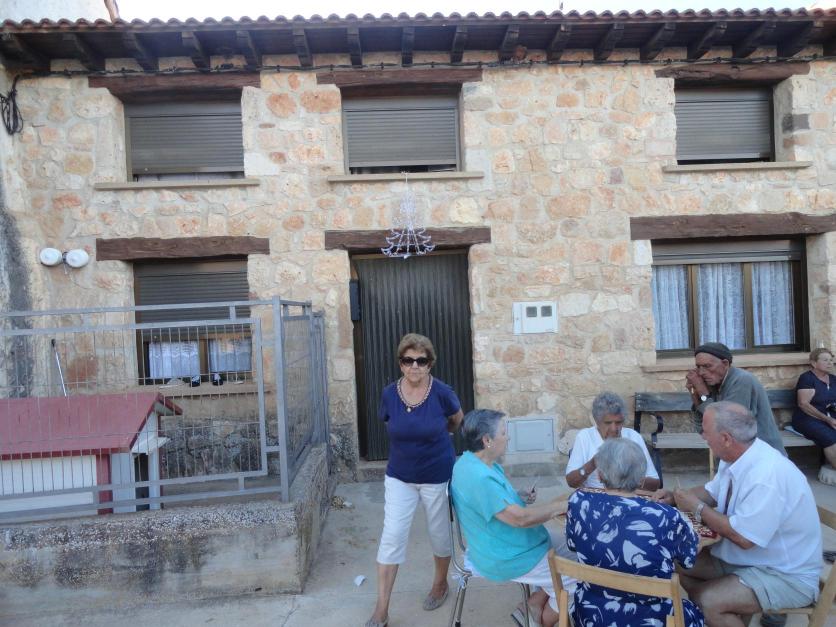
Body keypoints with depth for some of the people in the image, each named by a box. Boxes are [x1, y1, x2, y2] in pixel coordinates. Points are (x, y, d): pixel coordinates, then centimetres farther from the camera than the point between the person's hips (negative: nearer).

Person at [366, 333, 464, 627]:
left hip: (437, 476, -1)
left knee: (439, 533, 17)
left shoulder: (442, 392, -19)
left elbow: (457, 421, 3)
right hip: (399, 477, 2)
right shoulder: (389, 394, -13)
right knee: (391, 537, 0)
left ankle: (440, 584, 44)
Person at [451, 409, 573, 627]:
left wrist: (518, 497, 0)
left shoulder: (477, 462, 1)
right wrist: (558, 506, -16)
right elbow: (520, 518, -30)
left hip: (506, 544, 10)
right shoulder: (479, 477, -32)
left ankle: (538, 600, 18)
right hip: (507, 559, -10)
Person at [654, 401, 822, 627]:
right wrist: (674, 496, -4)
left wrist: (696, 507, -17)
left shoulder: (766, 477, -32)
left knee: (707, 601, -23)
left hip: (786, 575, -8)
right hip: (751, 557, 8)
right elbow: (711, 492, 12)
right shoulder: (736, 456, -5)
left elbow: (743, 537, -27)